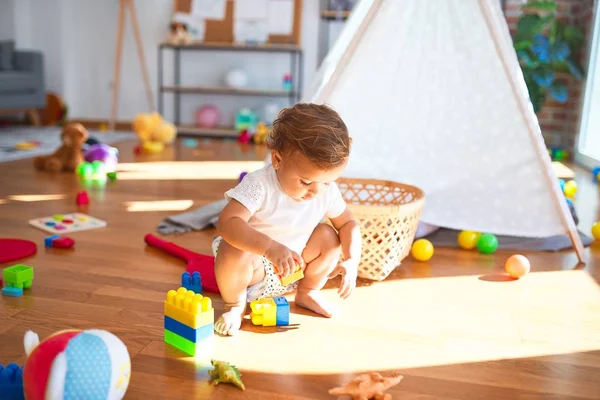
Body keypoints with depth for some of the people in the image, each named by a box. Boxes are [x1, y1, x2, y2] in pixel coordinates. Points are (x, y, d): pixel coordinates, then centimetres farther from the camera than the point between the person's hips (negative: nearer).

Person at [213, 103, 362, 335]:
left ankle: (307, 292, 15)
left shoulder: (327, 190, -15)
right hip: (256, 263, -5)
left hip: (294, 268, 6)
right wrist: (271, 248, -56)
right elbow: (226, 222, -44)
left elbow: (348, 223, -2)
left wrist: (352, 260, -20)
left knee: (329, 237, -11)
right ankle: (234, 305, -3)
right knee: (234, 253, -35)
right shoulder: (259, 185, -32)